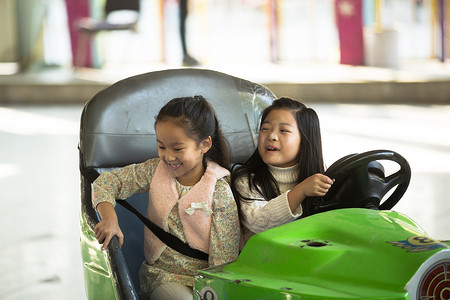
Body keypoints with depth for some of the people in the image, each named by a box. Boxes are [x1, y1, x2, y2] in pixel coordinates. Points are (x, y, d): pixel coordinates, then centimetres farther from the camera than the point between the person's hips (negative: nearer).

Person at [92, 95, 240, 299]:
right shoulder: (155, 170, 1)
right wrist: (109, 218, -14)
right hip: (162, 275, 1)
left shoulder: (220, 191, -10)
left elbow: (224, 255, -10)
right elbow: (107, 182, 5)